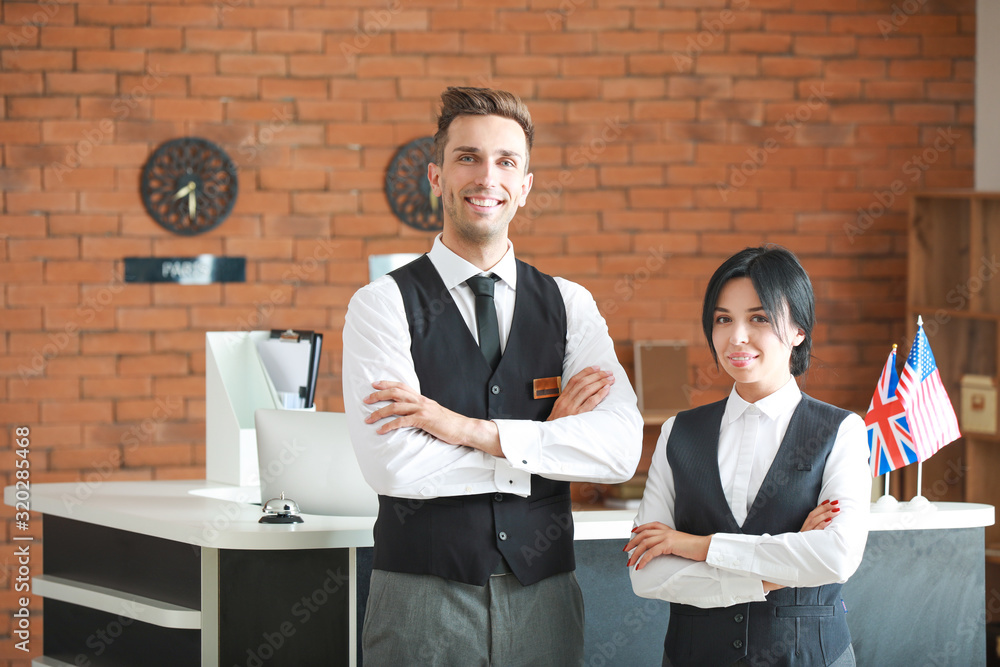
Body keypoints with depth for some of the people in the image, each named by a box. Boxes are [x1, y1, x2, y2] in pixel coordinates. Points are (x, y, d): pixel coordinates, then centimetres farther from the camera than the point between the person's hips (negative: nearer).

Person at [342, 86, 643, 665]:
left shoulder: (571, 306, 7)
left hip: (544, 597, 3)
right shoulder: (383, 305, -2)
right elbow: (394, 465, -14)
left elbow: (621, 449, -7)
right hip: (424, 602, -3)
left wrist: (469, 428, -16)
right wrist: (547, 439, -8)